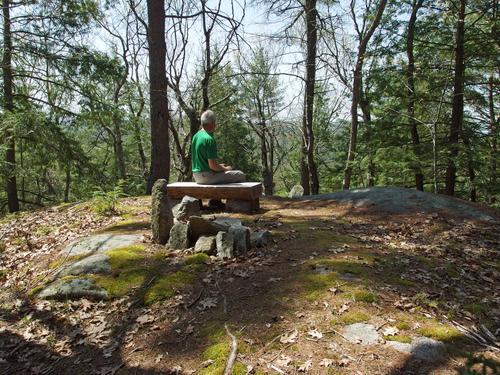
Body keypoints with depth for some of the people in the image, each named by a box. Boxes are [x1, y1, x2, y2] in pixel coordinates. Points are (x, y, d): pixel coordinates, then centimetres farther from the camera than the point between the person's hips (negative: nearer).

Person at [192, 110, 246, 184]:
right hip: (207, 176, -10)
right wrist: (226, 169, -4)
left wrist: (219, 165, 16)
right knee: (240, 175, -1)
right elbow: (213, 166, -23)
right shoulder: (209, 139, -20)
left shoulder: (196, 136, 8)